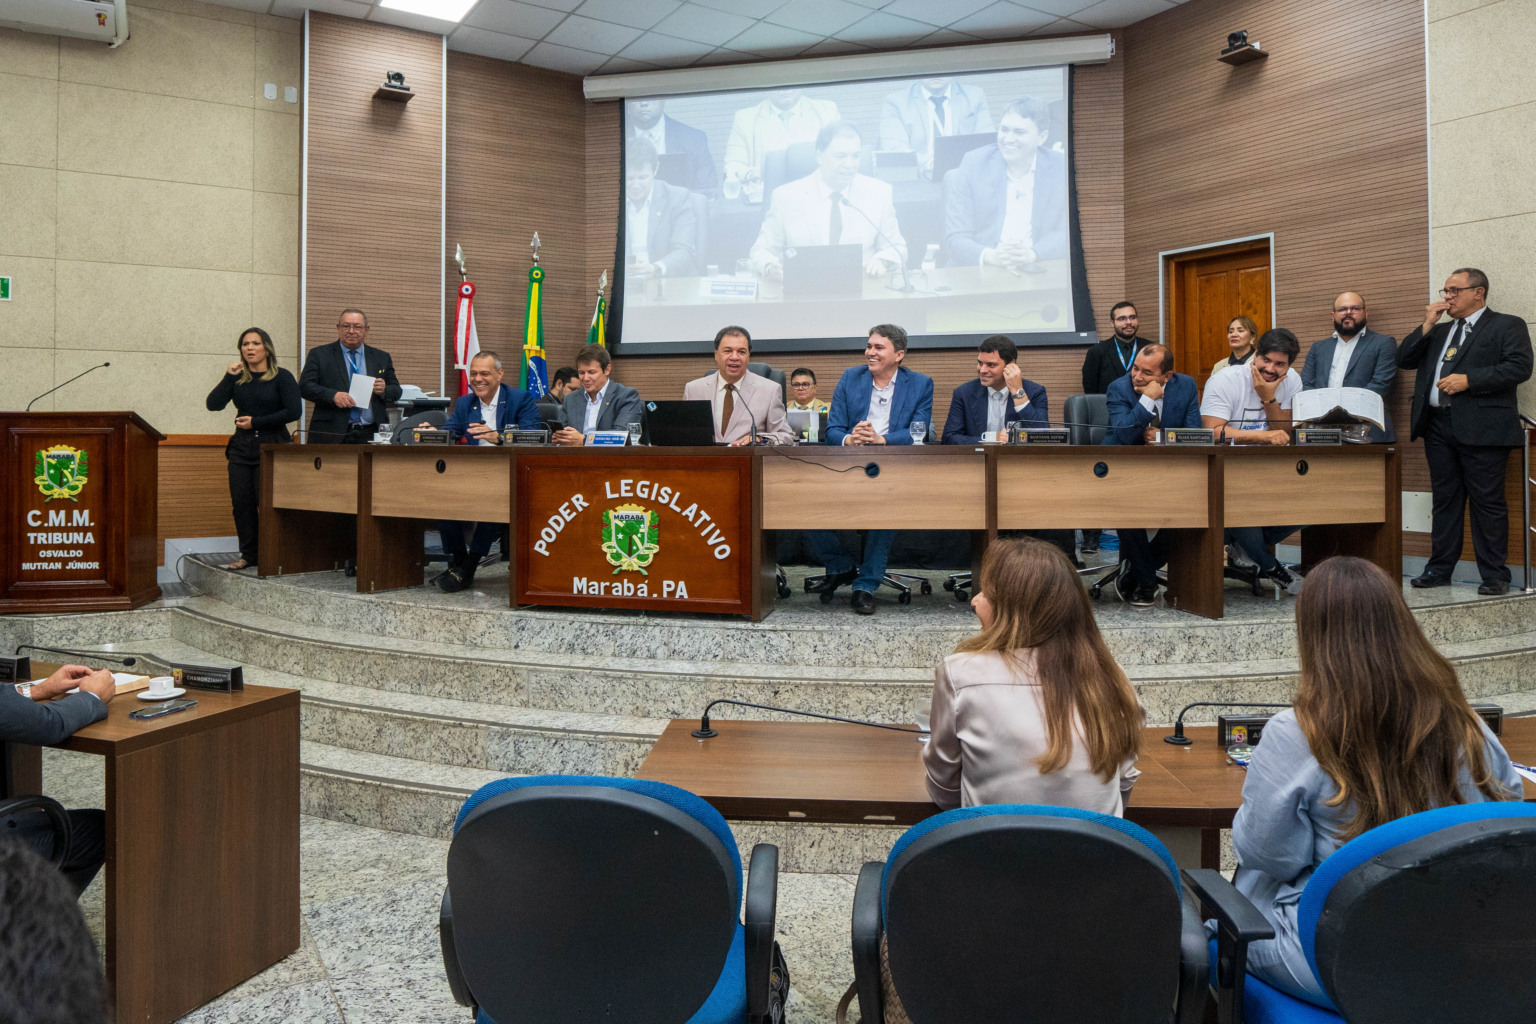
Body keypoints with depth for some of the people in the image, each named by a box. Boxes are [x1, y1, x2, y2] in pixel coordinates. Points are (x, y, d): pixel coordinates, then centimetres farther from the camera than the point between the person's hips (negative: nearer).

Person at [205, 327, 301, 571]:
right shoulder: (237, 379, 11)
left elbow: (294, 412, -11)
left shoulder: (282, 377, -1)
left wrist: (256, 422, -10)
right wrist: (229, 377, -6)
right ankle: (248, 554, 12)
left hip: (272, 446, -5)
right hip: (242, 447, 5)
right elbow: (213, 404, 2)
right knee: (241, 502, 2)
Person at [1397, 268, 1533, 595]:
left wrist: (1469, 380, -16)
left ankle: (1494, 576, 4)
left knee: (1488, 502, -3)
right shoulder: (1439, 332, 22)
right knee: (1444, 500, 10)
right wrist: (1427, 325, 5)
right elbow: (1404, 359, 13)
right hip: (1438, 426, 6)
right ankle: (1439, 569, 16)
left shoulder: (1507, 326, 4)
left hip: (1482, 428, -6)